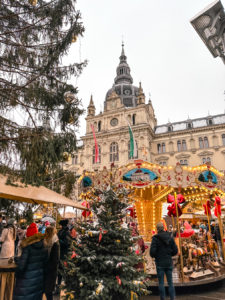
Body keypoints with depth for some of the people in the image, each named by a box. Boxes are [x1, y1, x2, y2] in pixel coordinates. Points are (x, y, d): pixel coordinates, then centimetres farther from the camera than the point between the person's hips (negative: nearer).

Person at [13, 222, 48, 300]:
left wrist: (16, 259, 0)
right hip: (39, 278, 5)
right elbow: (45, 262, 4)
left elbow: (21, 265, -17)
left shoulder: (27, 247, -19)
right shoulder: (44, 245, -3)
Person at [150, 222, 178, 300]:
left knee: (161, 283, 8)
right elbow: (175, 250, 1)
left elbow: (152, 252, -16)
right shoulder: (170, 237, -1)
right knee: (170, 282, 14)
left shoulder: (155, 238, -14)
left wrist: (155, 256, 6)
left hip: (160, 263, -4)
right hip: (169, 262, 4)